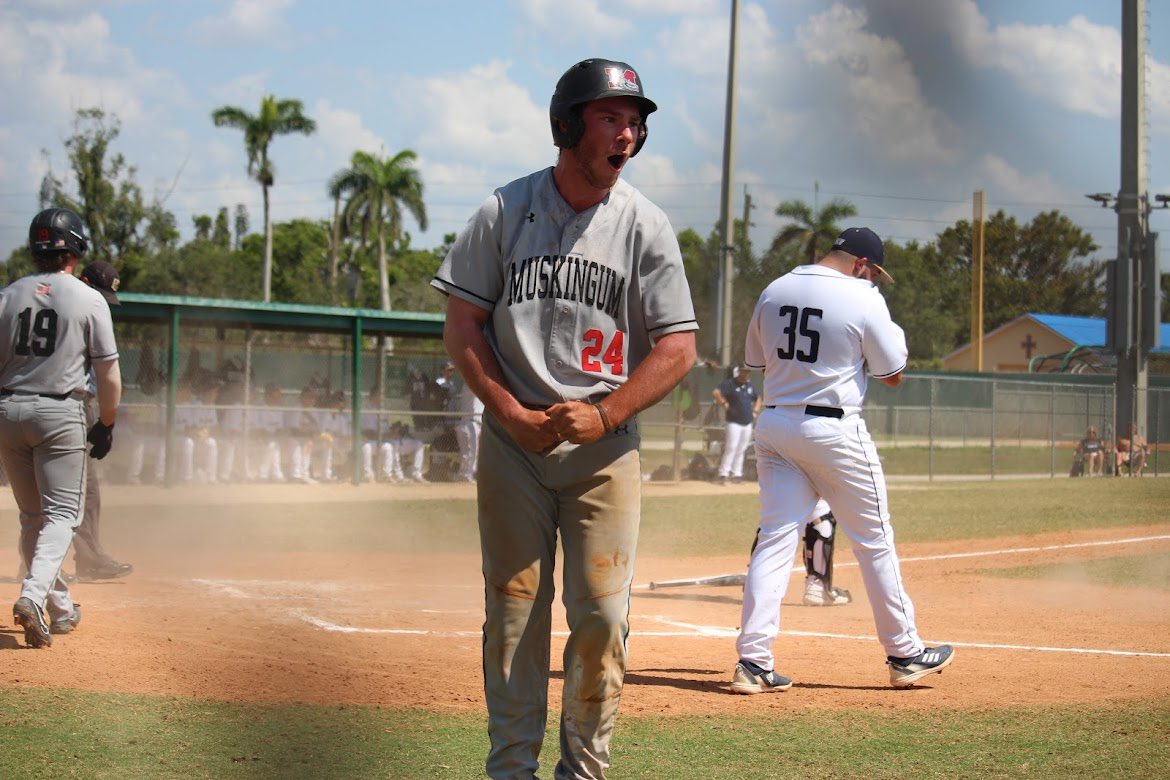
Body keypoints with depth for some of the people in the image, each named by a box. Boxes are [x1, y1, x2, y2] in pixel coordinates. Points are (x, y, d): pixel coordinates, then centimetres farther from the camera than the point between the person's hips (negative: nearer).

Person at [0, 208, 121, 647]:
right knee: (61, 513, -1)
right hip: (59, 413, -4)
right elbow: (108, 372, -3)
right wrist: (106, 425, 8)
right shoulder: (89, 300, -3)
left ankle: (60, 608, 19)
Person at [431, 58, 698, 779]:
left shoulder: (646, 227, 0)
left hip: (606, 448, 0)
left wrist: (602, 415, -14)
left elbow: (678, 347, -2)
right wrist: (513, 414, -9)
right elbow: (462, 325, 2)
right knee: (513, 612, 3)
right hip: (513, 443, 0)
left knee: (603, 616, -5)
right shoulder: (506, 211, 1)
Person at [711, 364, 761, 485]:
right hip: (733, 422, -7)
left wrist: (755, 411, 15)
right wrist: (725, 404, -16)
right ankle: (723, 474, -11)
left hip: (747, 423, 7)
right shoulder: (730, 383, -8)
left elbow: (758, 399, 29)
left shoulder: (750, 385, 14)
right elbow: (715, 393, -20)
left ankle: (736, 474, 14)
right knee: (731, 447, -13)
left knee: (741, 450, 7)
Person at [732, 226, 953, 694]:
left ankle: (753, 662, -5)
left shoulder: (773, 292, 8)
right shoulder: (863, 299, -10)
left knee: (774, 538, 4)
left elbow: (755, 361, 17)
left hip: (773, 425, 5)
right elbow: (892, 375, -3)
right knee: (874, 541, 8)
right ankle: (905, 655, 17)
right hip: (833, 428, -5)